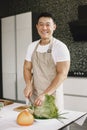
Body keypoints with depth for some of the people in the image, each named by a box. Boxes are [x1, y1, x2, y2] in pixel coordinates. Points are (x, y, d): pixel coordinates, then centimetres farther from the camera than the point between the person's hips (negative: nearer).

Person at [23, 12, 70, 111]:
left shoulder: (60, 47, -11)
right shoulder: (32, 46, 5)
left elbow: (62, 74, -17)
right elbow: (27, 68, 11)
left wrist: (45, 94, -24)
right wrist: (28, 85, -8)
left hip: (53, 95, -4)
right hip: (34, 95, 5)